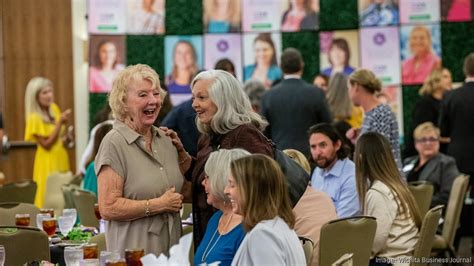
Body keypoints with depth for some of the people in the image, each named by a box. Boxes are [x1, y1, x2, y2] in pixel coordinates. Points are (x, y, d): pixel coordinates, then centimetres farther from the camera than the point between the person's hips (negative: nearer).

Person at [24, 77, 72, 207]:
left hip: (61, 158, 7)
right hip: (48, 162, -7)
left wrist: (67, 137, 0)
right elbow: (47, 144, -19)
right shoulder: (35, 118, -15)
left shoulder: (54, 108, 6)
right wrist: (59, 123, -24)